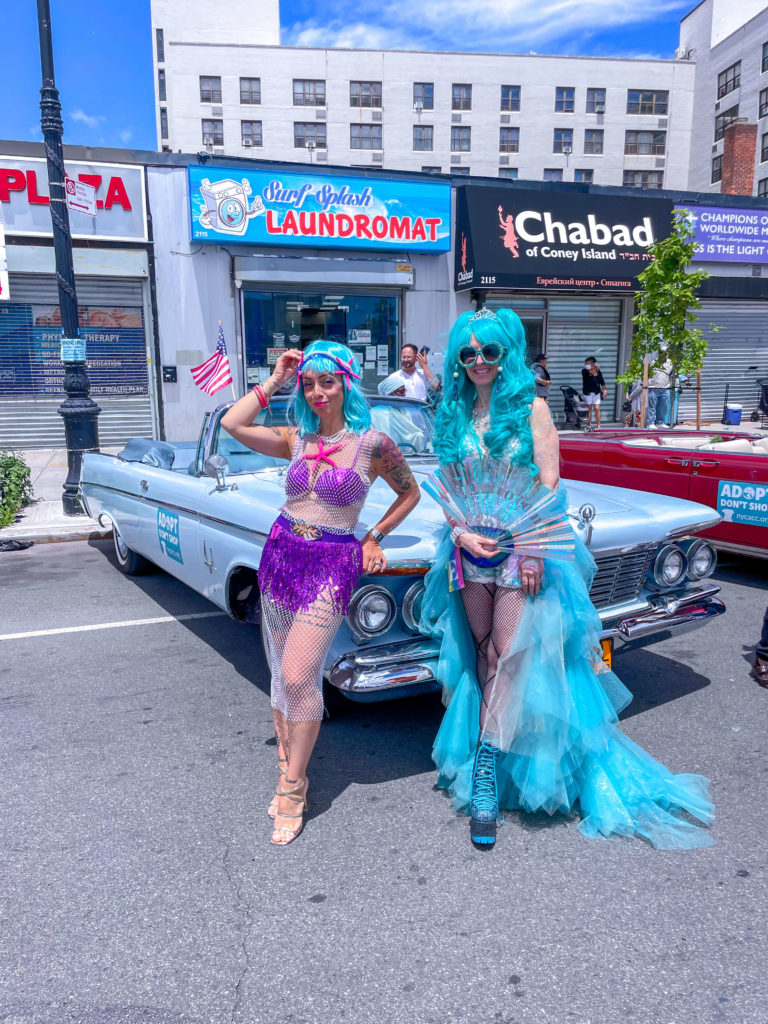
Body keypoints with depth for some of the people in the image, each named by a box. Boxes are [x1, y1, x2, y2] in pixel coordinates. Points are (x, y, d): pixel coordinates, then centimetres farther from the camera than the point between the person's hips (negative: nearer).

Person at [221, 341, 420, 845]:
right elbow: (232, 424, -2)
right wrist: (274, 380, 2)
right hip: (281, 554, 5)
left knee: (298, 677, -11)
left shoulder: (373, 443, -5)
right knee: (283, 673, 11)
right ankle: (287, 767, 27)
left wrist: (375, 538, 2)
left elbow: (410, 492, 8)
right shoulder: (296, 439, 7)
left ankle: (294, 787, 7)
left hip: (332, 564, -5)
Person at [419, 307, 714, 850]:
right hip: (470, 546, 4)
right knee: (483, 652, 10)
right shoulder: (455, 415, 8)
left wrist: (533, 551, -15)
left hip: (522, 544, -4)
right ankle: (502, 743, 27)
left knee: (509, 654, -9)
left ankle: (486, 765, -1)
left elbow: (549, 483, -8)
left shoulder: (531, 407, -3)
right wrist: (461, 533, -10)